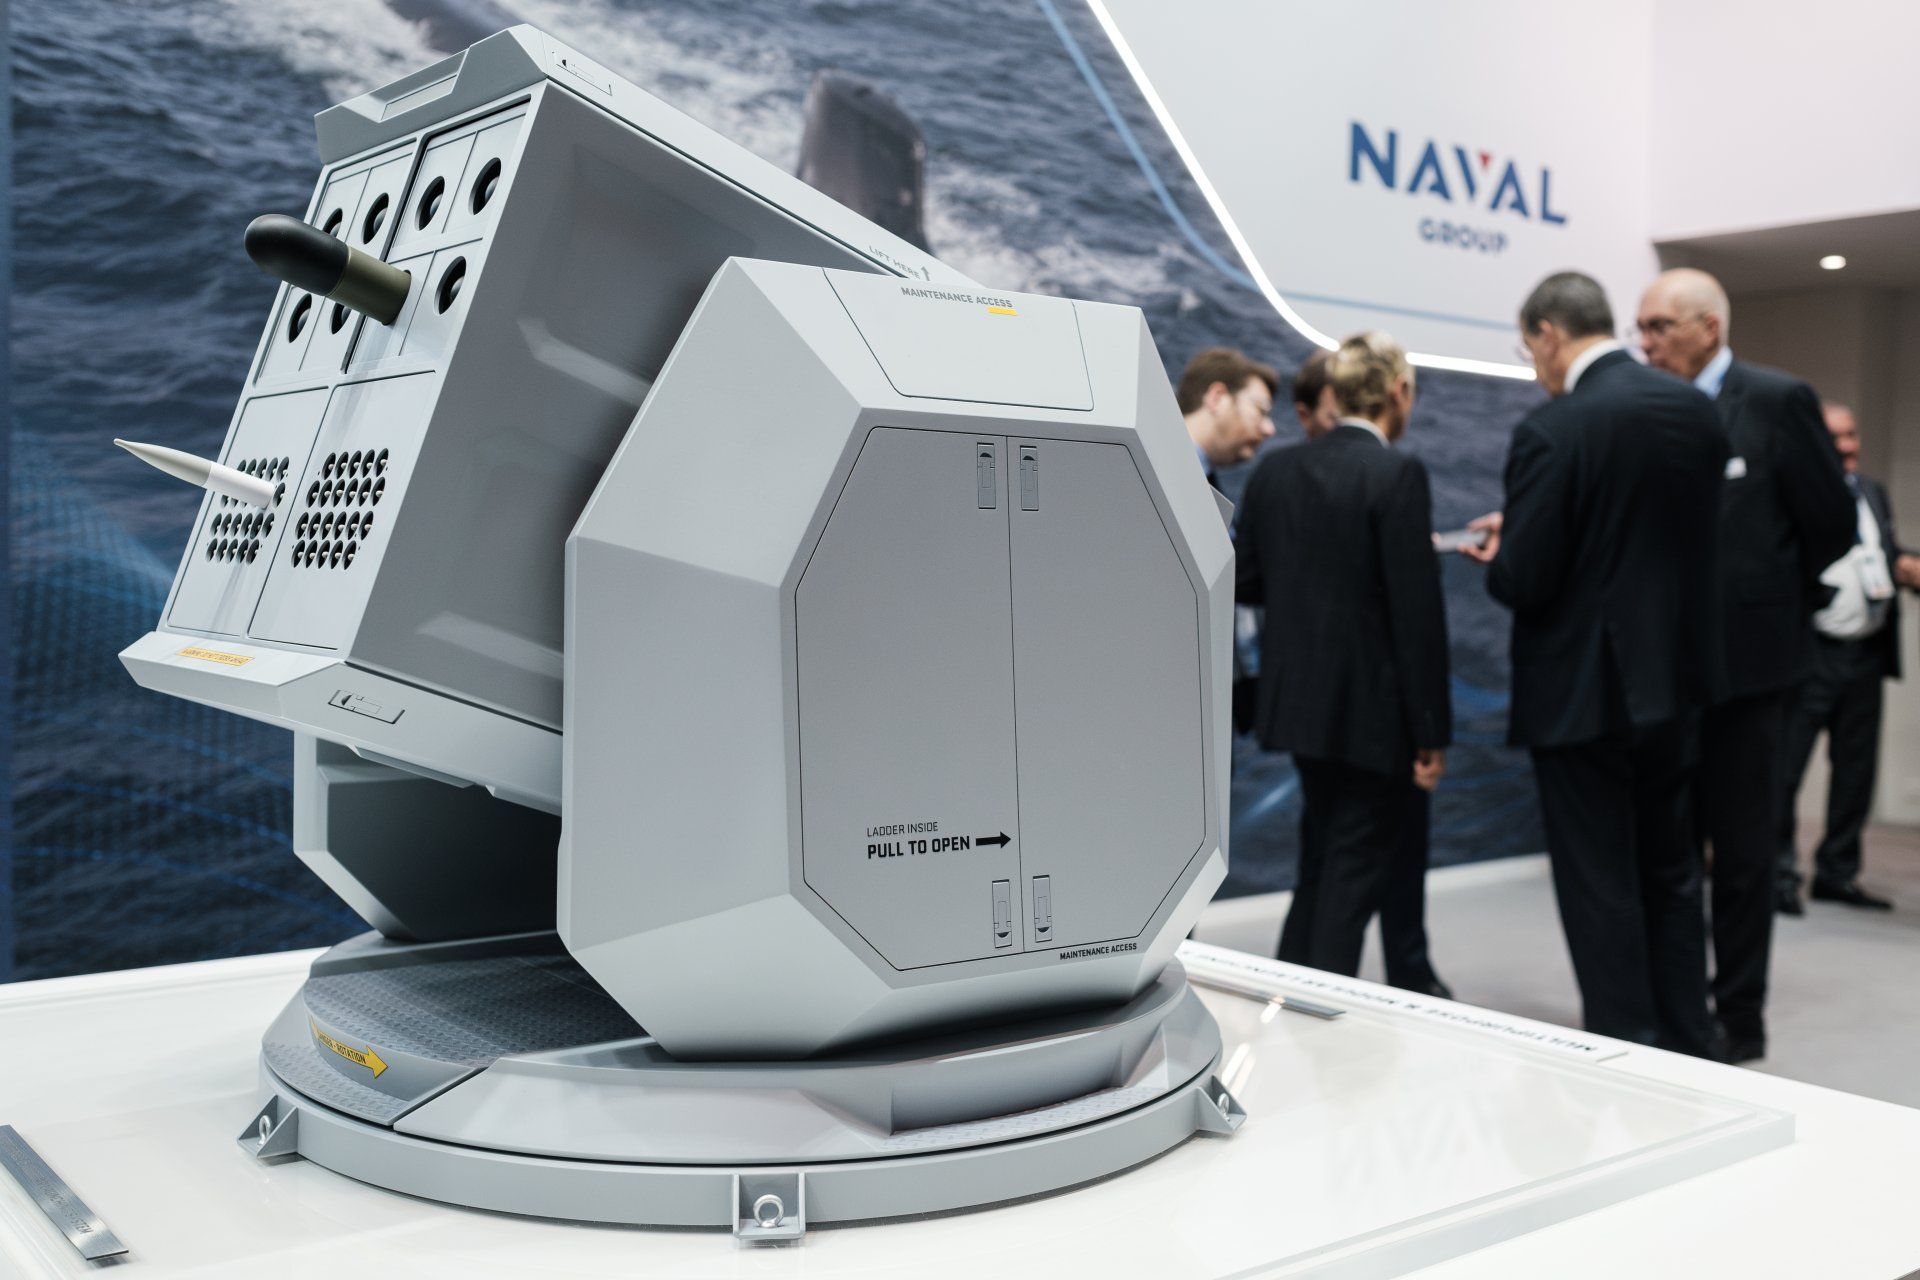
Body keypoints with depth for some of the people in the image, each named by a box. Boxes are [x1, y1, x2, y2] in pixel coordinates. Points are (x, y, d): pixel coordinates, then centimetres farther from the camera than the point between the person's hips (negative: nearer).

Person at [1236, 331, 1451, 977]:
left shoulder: (1274, 469, 2)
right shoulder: (1397, 475, -16)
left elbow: (1246, 581, 7)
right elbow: (1417, 610, -17)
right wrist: (1432, 732, -13)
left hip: (1298, 699, 7)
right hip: (1370, 707, -6)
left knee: (1323, 856, 22)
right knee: (1358, 866, 5)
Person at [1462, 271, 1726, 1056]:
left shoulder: (1551, 431, -18)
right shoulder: (1695, 409, 2)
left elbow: (1523, 584, -20)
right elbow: (1703, 536, 11)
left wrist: (1497, 555, 4)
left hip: (1583, 690, -7)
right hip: (1674, 676, 7)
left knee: (1599, 886, 5)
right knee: (1668, 872, 20)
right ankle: (1687, 1052, 30)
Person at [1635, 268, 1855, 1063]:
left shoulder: (1778, 401, -7)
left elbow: (1832, 525, -5)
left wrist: (1758, 595, 2)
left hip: (1744, 659, -4)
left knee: (1742, 849, 6)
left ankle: (1740, 1019, 18)